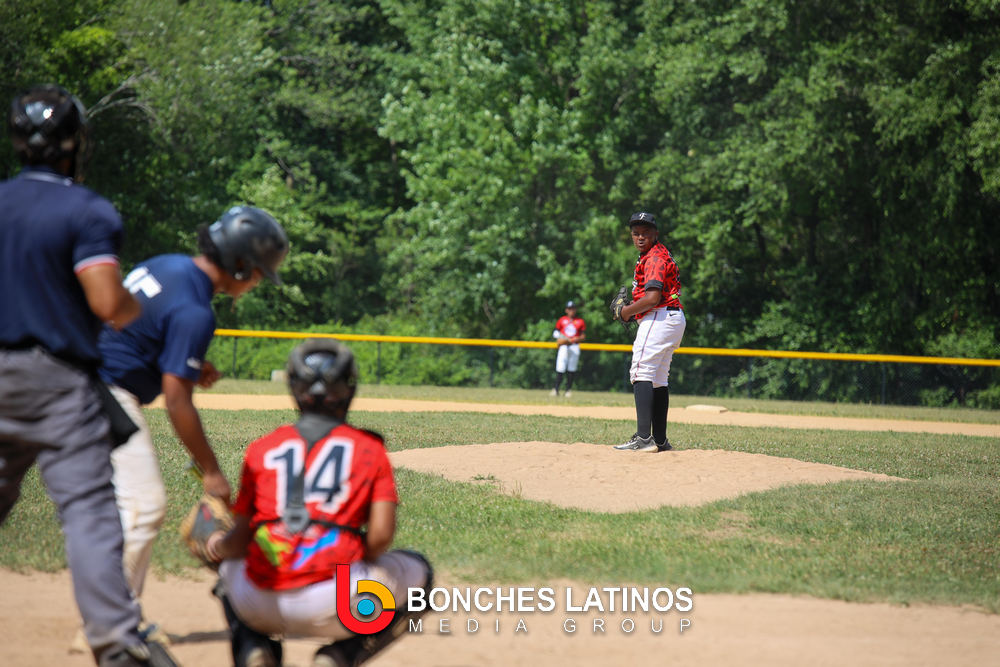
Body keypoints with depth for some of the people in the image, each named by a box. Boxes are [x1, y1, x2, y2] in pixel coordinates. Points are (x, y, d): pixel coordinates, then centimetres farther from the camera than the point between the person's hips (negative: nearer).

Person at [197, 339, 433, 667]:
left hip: (260, 607, 3)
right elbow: (381, 535, -4)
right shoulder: (369, 448, 6)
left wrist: (217, 546, 34)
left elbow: (240, 542, 10)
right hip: (333, 605, -3)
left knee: (230, 564, 39)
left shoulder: (262, 449, 10)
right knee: (416, 569, 24)